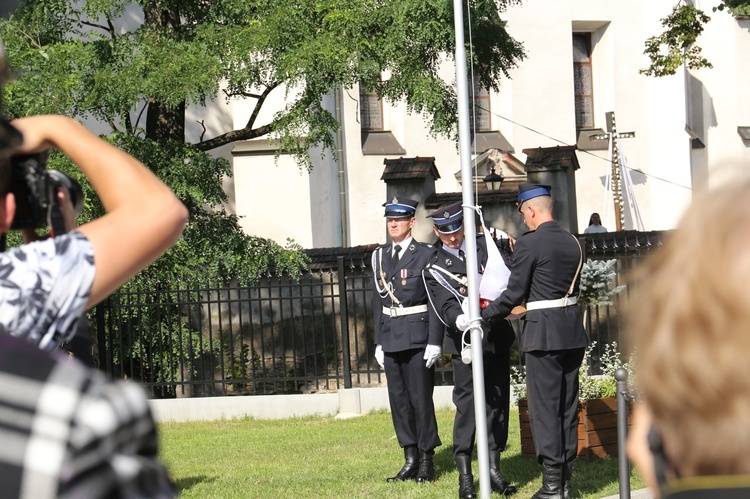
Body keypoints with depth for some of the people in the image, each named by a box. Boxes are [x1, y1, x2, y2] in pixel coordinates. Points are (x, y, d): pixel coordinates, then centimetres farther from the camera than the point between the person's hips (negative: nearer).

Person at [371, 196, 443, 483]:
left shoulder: (426, 255, -4)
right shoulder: (381, 257, 13)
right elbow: (378, 301, 16)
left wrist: (435, 341, -13)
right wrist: (378, 342, 11)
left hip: (418, 337, -6)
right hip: (390, 338, 6)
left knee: (420, 399, -3)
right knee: (398, 400, 7)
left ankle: (427, 462, 5)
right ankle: (410, 460, 13)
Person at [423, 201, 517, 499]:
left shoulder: (485, 245, 10)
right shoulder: (434, 269, 2)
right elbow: (444, 307, -10)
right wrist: (459, 319, -32)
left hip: (497, 337, 3)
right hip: (466, 342, -3)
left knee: (498, 402, 6)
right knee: (467, 404, -7)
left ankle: (493, 470, 15)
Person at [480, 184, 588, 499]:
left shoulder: (529, 244, -12)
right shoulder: (572, 242, 9)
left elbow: (515, 294, -11)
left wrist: (484, 315, 3)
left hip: (544, 333, -7)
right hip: (573, 331, 7)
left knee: (544, 407, -2)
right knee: (568, 406, 11)